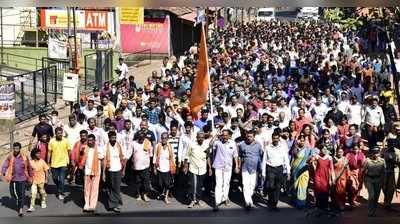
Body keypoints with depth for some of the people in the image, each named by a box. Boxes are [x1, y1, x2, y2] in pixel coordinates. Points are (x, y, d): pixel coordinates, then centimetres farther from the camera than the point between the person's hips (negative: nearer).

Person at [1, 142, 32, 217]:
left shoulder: (24, 157, -5)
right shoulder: (10, 157, -5)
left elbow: (29, 167, 6)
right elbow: (4, 166, -4)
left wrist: (30, 177, 11)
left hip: (22, 179, -2)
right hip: (13, 178, 2)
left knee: (22, 194, -5)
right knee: (13, 193, 12)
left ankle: (21, 209, -1)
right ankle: (18, 201, 42)